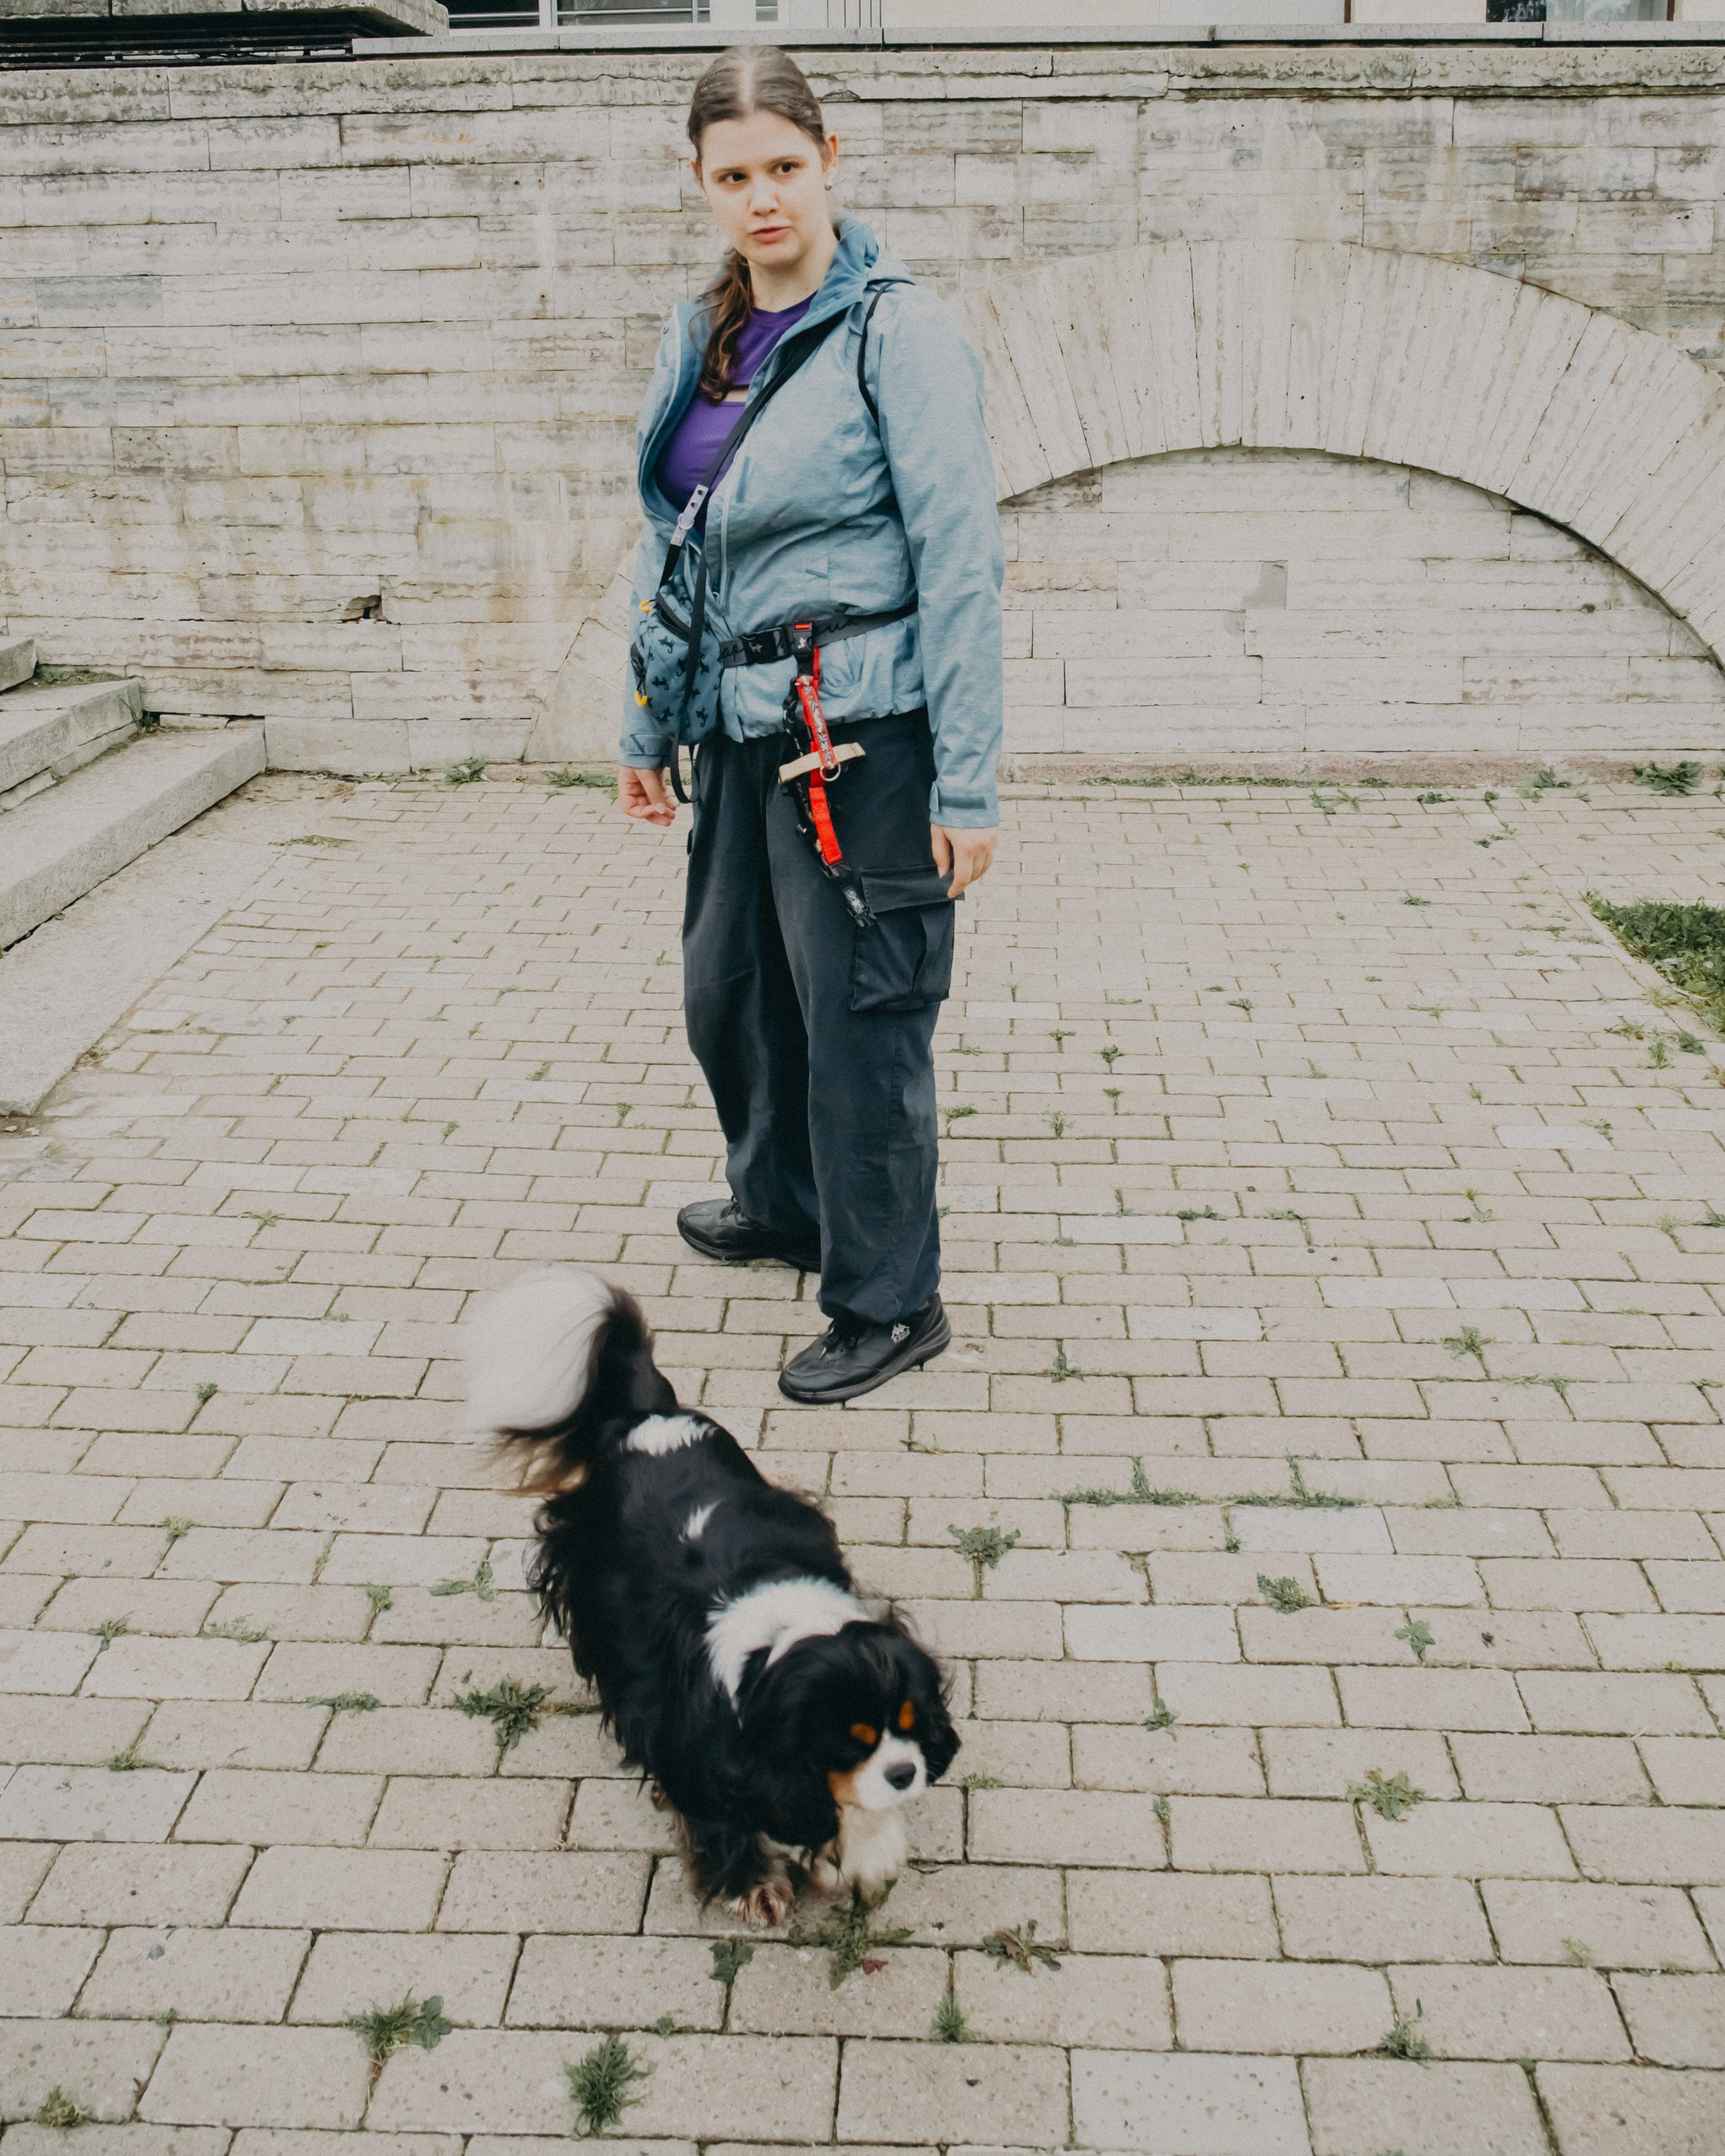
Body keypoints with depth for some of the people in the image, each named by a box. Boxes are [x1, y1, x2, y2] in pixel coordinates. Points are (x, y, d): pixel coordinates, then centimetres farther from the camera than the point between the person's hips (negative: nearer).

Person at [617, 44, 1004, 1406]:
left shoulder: (897, 332, -10)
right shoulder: (702, 338, 11)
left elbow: (961, 561, -14)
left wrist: (969, 783, -18)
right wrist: (648, 727, 18)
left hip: (866, 736, -7)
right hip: (745, 728, 8)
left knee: (861, 1016, 1)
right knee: (727, 989, 19)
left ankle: (889, 1305, 18)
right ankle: (783, 1202, 45)